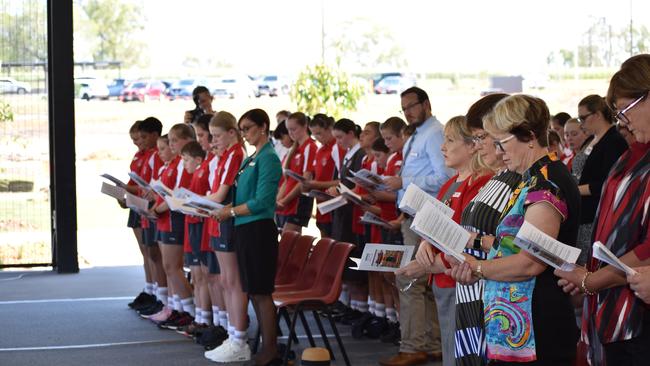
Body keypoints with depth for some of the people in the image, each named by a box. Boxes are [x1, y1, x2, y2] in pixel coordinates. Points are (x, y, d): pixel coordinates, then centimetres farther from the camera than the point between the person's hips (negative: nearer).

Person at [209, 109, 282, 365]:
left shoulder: (268, 158, -11)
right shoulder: (250, 159, 16)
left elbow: (261, 201, -18)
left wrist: (230, 212, -12)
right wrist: (222, 208, 1)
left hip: (259, 229, -9)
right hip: (245, 229, 9)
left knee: (261, 291, -4)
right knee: (253, 291, 12)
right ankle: (267, 345, 19)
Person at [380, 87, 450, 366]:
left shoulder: (434, 134, -11)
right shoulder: (414, 139, 19)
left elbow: (443, 177, -20)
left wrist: (404, 182, -18)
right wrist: (396, 185, 6)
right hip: (413, 216, 10)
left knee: (409, 281, -11)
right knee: (426, 284, 12)